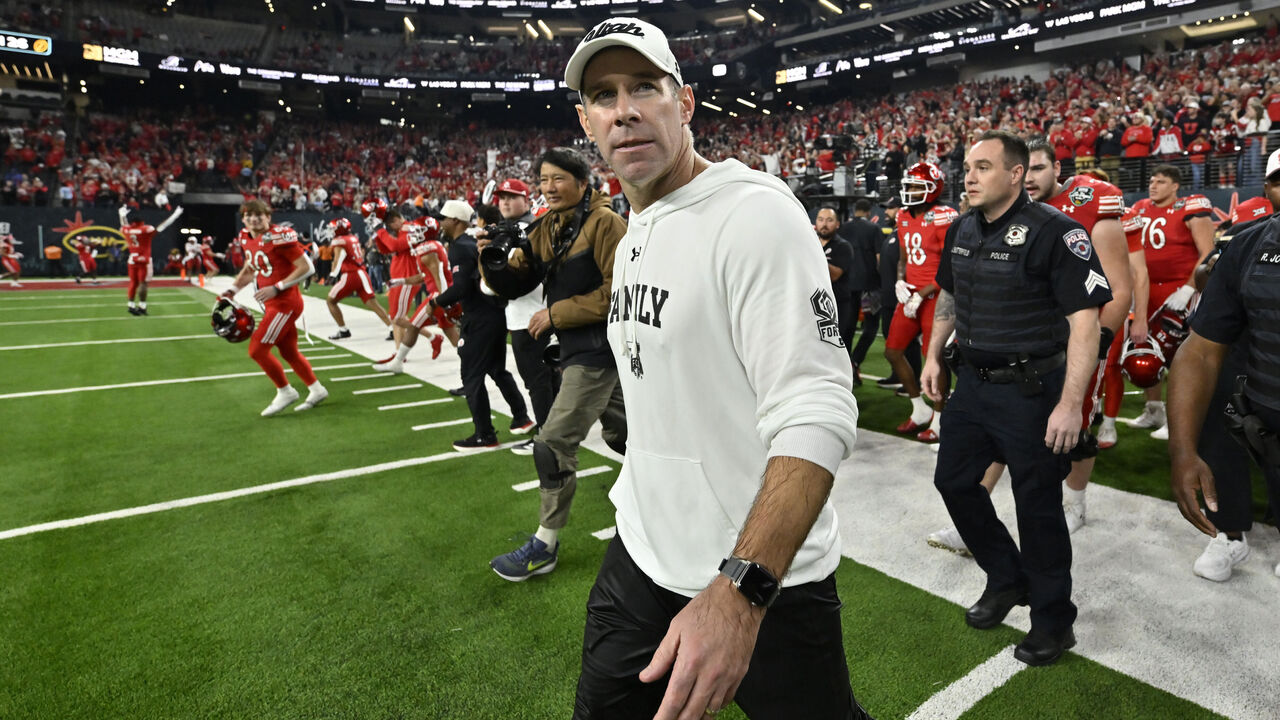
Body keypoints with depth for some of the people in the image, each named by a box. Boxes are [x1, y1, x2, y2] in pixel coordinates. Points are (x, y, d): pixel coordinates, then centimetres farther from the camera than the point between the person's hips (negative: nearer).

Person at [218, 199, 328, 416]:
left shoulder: (279, 237, -18)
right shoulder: (247, 237, 7)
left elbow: (307, 267, -20)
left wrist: (276, 288, -23)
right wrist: (233, 289, 13)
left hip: (284, 303, -9)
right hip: (272, 304, 9)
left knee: (257, 350, -7)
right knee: (289, 352, 16)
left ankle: (285, 392, 11)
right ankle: (316, 390, 31)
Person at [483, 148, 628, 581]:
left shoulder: (604, 223, -13)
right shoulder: (547, 227, 10)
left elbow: (618, 290, -19)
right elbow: (517, 282, 8)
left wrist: (557, 314, -18)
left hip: (598, 349, -9)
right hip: (578, 346, 9)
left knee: (555, 444, -8)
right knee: (619, 433, 22)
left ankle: (545, 546, 7)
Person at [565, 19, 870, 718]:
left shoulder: (754, 210, -18)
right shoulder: (632, 237, 9)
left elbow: (816, 413, -27)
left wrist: (740, 591, -34)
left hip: (763, 583, -7)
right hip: (641, 557, 8)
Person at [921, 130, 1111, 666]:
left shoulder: (1054, 233, -16)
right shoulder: (962, 230, 6)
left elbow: (1085, 321, -20)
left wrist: (1070, 404, -23)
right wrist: (934, 355, 16)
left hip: (1030, 390, -7)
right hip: (972, 381, 7)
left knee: (1037, 505, 4)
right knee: (953, 480, 14)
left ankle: (1053, 619, 27)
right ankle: (1007, 579, 37)